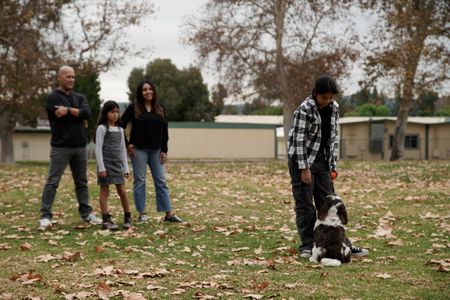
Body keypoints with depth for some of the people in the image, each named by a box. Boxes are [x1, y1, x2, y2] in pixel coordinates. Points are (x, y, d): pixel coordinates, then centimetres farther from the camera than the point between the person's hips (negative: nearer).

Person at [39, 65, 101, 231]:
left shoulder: (80, 97, 13)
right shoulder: (53, 97, -3)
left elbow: (87, 113, -6)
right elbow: (63, 117, -17)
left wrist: (68, 110, -16)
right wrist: (79, 115, -4)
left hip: (80, 146, 6)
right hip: (61, 147, -6)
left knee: (82, 182, 13)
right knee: (52, 182, -6)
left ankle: (86, 212, 22)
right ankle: (45, 216, -6)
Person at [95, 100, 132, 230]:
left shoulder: (120, 130, 12)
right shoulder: (102, 128, -5)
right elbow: (98, 148, -10)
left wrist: (126, 167, 11)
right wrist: (101, 167, -16)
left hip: (117, 163, 5)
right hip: (106, 163, -5)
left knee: (122, 192, 4)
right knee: (104, 191, 0)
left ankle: (127, 218, 14)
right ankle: (106, 220, 2)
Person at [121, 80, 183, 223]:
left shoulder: (160, 110, 8)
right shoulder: (133, 108, -3)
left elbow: (164, 132, 9)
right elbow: (121, 126, -1)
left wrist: (164, 150, 2)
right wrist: (127, 144, -5)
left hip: (156, 150, 3)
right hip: (138, 150, -3)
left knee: (161, 181, 3)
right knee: (139, 180, 2)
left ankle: (169, 214, 4)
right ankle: (142, 213, 8)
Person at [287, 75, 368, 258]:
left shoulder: (334, 108, 2)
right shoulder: (305, 109, -16)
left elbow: (333, 137, 7)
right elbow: (298, 140, -17)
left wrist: (333, 165, 3)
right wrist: (304, 168, -17)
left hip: (321, 160, 6)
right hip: (301, 160, -6)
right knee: (305, 205, -2)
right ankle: (307, 246, 7)